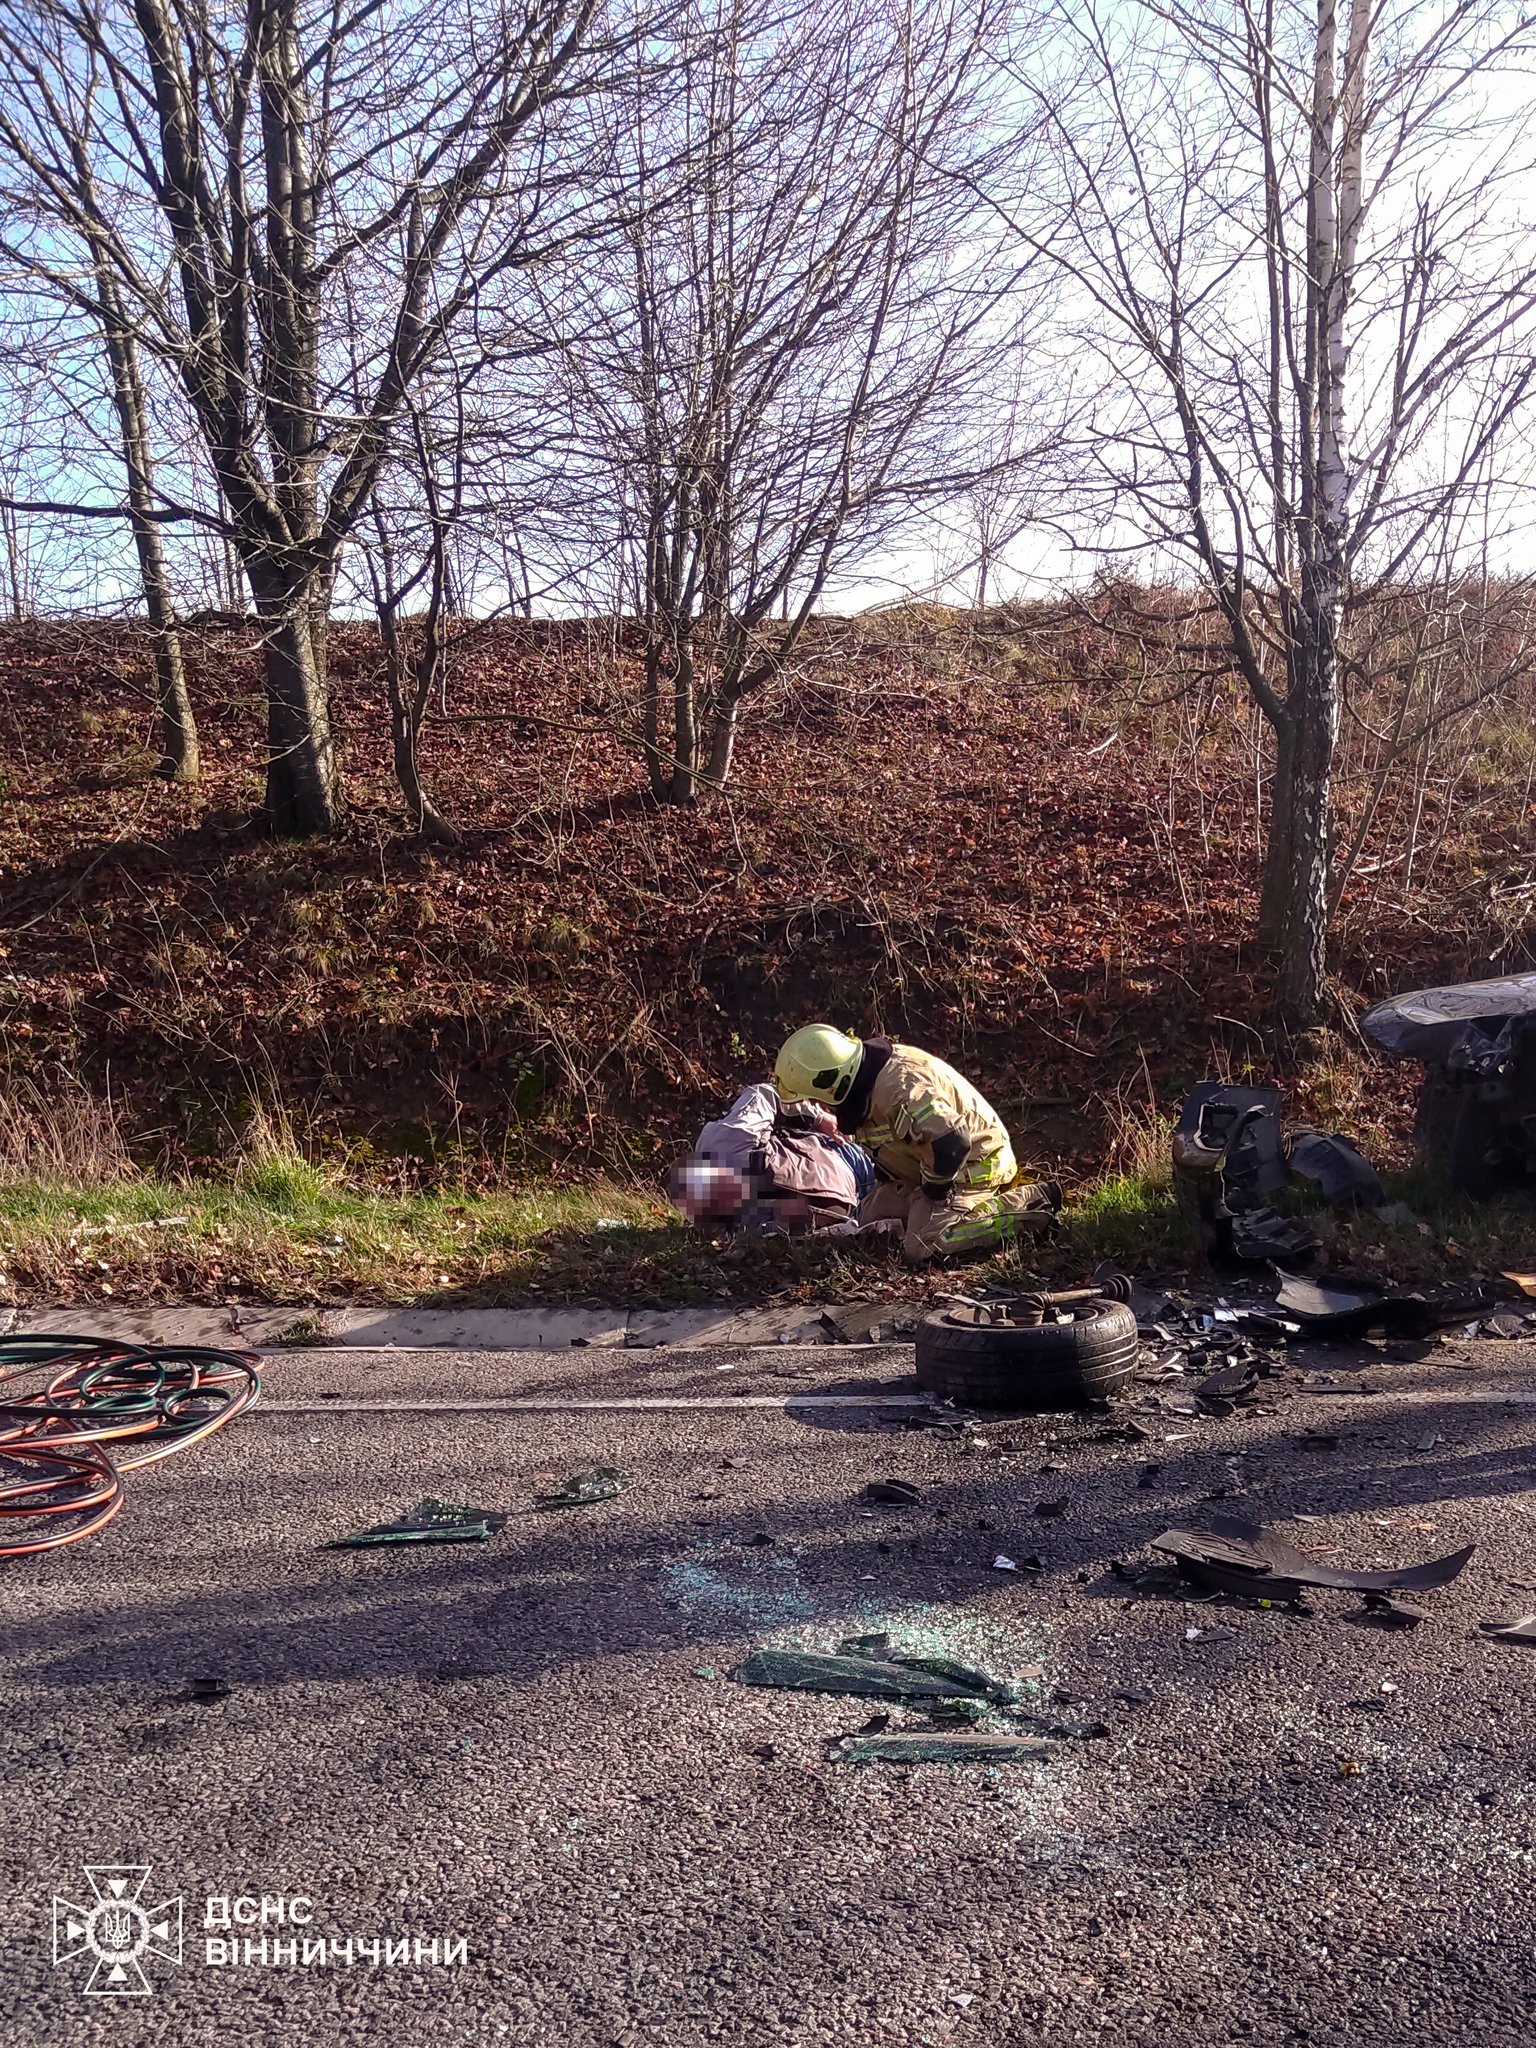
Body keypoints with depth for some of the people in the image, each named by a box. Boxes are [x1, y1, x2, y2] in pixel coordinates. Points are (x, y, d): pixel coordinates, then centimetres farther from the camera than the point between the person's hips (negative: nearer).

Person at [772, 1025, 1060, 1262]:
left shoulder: (899, 1088, -34)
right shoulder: (868, 1076, -1)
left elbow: (950, 1143, -39)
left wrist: (933, 1190, -22)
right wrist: (890, 1179, 11)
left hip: (973, 1164, -10)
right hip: (935, 1165, 10)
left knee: (923, 1248, -24)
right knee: (871, 1221, 12)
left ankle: (1031, 1204, -12)